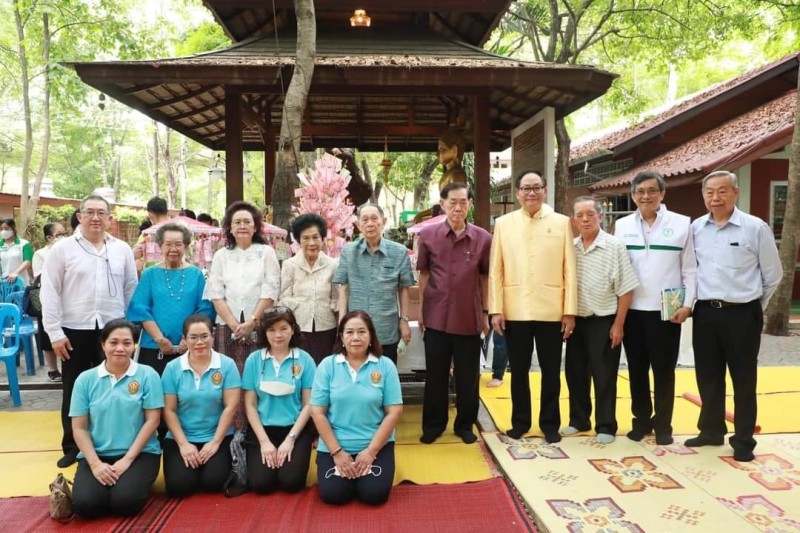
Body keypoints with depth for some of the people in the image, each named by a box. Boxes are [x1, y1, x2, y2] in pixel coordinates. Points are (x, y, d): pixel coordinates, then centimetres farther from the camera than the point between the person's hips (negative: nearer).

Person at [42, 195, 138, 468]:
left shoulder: (122, 249, 4)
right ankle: (72, 447, 23)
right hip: (75, 331, -1)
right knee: (74, 392, 9)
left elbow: (131, 289, 9)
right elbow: (49, 291, -3)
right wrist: (55, 332, -7)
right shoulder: (63, 248, -2)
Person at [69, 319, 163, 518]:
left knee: (125, 502, -25)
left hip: (140, 453, -2)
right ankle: (103, 480, 9)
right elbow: (79, 428, 2)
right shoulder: (85, 379, 2)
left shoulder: (147, 375, -4)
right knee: (84, 505, -22)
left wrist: (127, 460, -12)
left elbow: (152, 421, -6)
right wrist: (95, 464, -11)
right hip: (97, 454, 2)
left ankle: (132, 481, 7)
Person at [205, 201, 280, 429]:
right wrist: (234, 324, -7)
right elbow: (216, 294, 5)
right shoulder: (221, 255, 13)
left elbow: (270, 292, -1)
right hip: (227, 328, 2)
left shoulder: (266, 252, 7)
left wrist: (252, 322, -10)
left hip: (258, 327, -2)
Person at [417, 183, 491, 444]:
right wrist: (421, 308, 6)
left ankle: (465, 425, 27)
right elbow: (424, 273, 6)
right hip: (437, 316, 0)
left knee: (468, 376, 10)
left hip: (469, 318, 0)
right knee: (435, 374, 10)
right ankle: (433, 424, 25)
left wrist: (485, 312, 7)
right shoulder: (428, 235, -2)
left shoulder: (483, 238, -3)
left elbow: (485, 277, 6)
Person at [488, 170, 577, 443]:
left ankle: (550, 423, 25)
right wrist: (496, 309, -3)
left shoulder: (562, 222, 3)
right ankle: (520, 422, 26)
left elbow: (569, 269, 1)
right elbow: (495, 270, 2)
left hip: (551, 311, 0)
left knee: (551, 371, 10)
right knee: (519, 371, 11)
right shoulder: (503, 223, 4)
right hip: (515, 311, 1)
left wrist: (570, 310, -3)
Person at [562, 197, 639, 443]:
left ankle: (605, 426, 17)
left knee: (604, 376, 4)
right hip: (576, 321, 4)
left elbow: (626, 290, -8)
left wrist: (618, 324, -11)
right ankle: (579, 420, 28)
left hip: (604, 321, -4)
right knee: (575, 373, 12)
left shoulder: (614, 247, -9)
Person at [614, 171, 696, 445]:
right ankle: (641, 419, 25)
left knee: (664, 371, 6)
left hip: (666, 311, -2)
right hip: (632, 309, 2)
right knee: (637, 370, 10)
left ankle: (663, 424, 19)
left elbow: (689, 269, 1)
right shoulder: (622, 225, 5)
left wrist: (687, 304, -6)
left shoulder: (681, 224, -1)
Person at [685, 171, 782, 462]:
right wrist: (690, 302, 10)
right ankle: (711, 430, 29)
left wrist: (753, 305, 9)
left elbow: (773, 274, 2)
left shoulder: (756, 228, -7)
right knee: (708, 378, 13)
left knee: (744, 380, 7)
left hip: (742, 314, -3)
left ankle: (743, 440, 20)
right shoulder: (695, 228, 3)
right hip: (705, 313, 4)